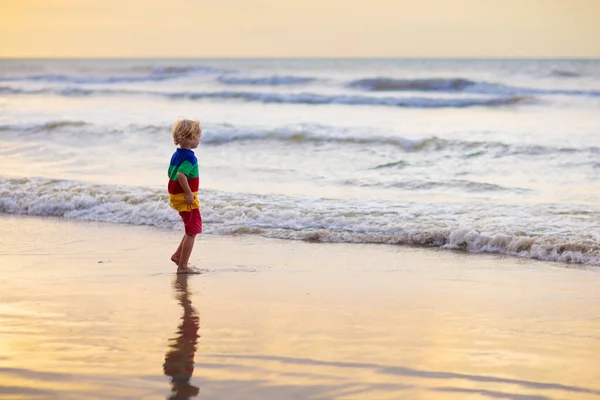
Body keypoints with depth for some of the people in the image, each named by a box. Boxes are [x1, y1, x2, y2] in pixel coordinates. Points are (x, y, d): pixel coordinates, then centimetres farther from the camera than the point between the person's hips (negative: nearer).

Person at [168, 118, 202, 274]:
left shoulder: (176, 155, 10)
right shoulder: (189, 157, -19)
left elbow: (170, 173, 18)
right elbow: (181, 174, -32)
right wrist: (188, 193, -26)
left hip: (175, 195, 10)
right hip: (186, 197, -10)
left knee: (192, 229, 23)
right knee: (192, 231, -2)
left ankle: (177, 255, 24)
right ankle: (183, 266, 0)